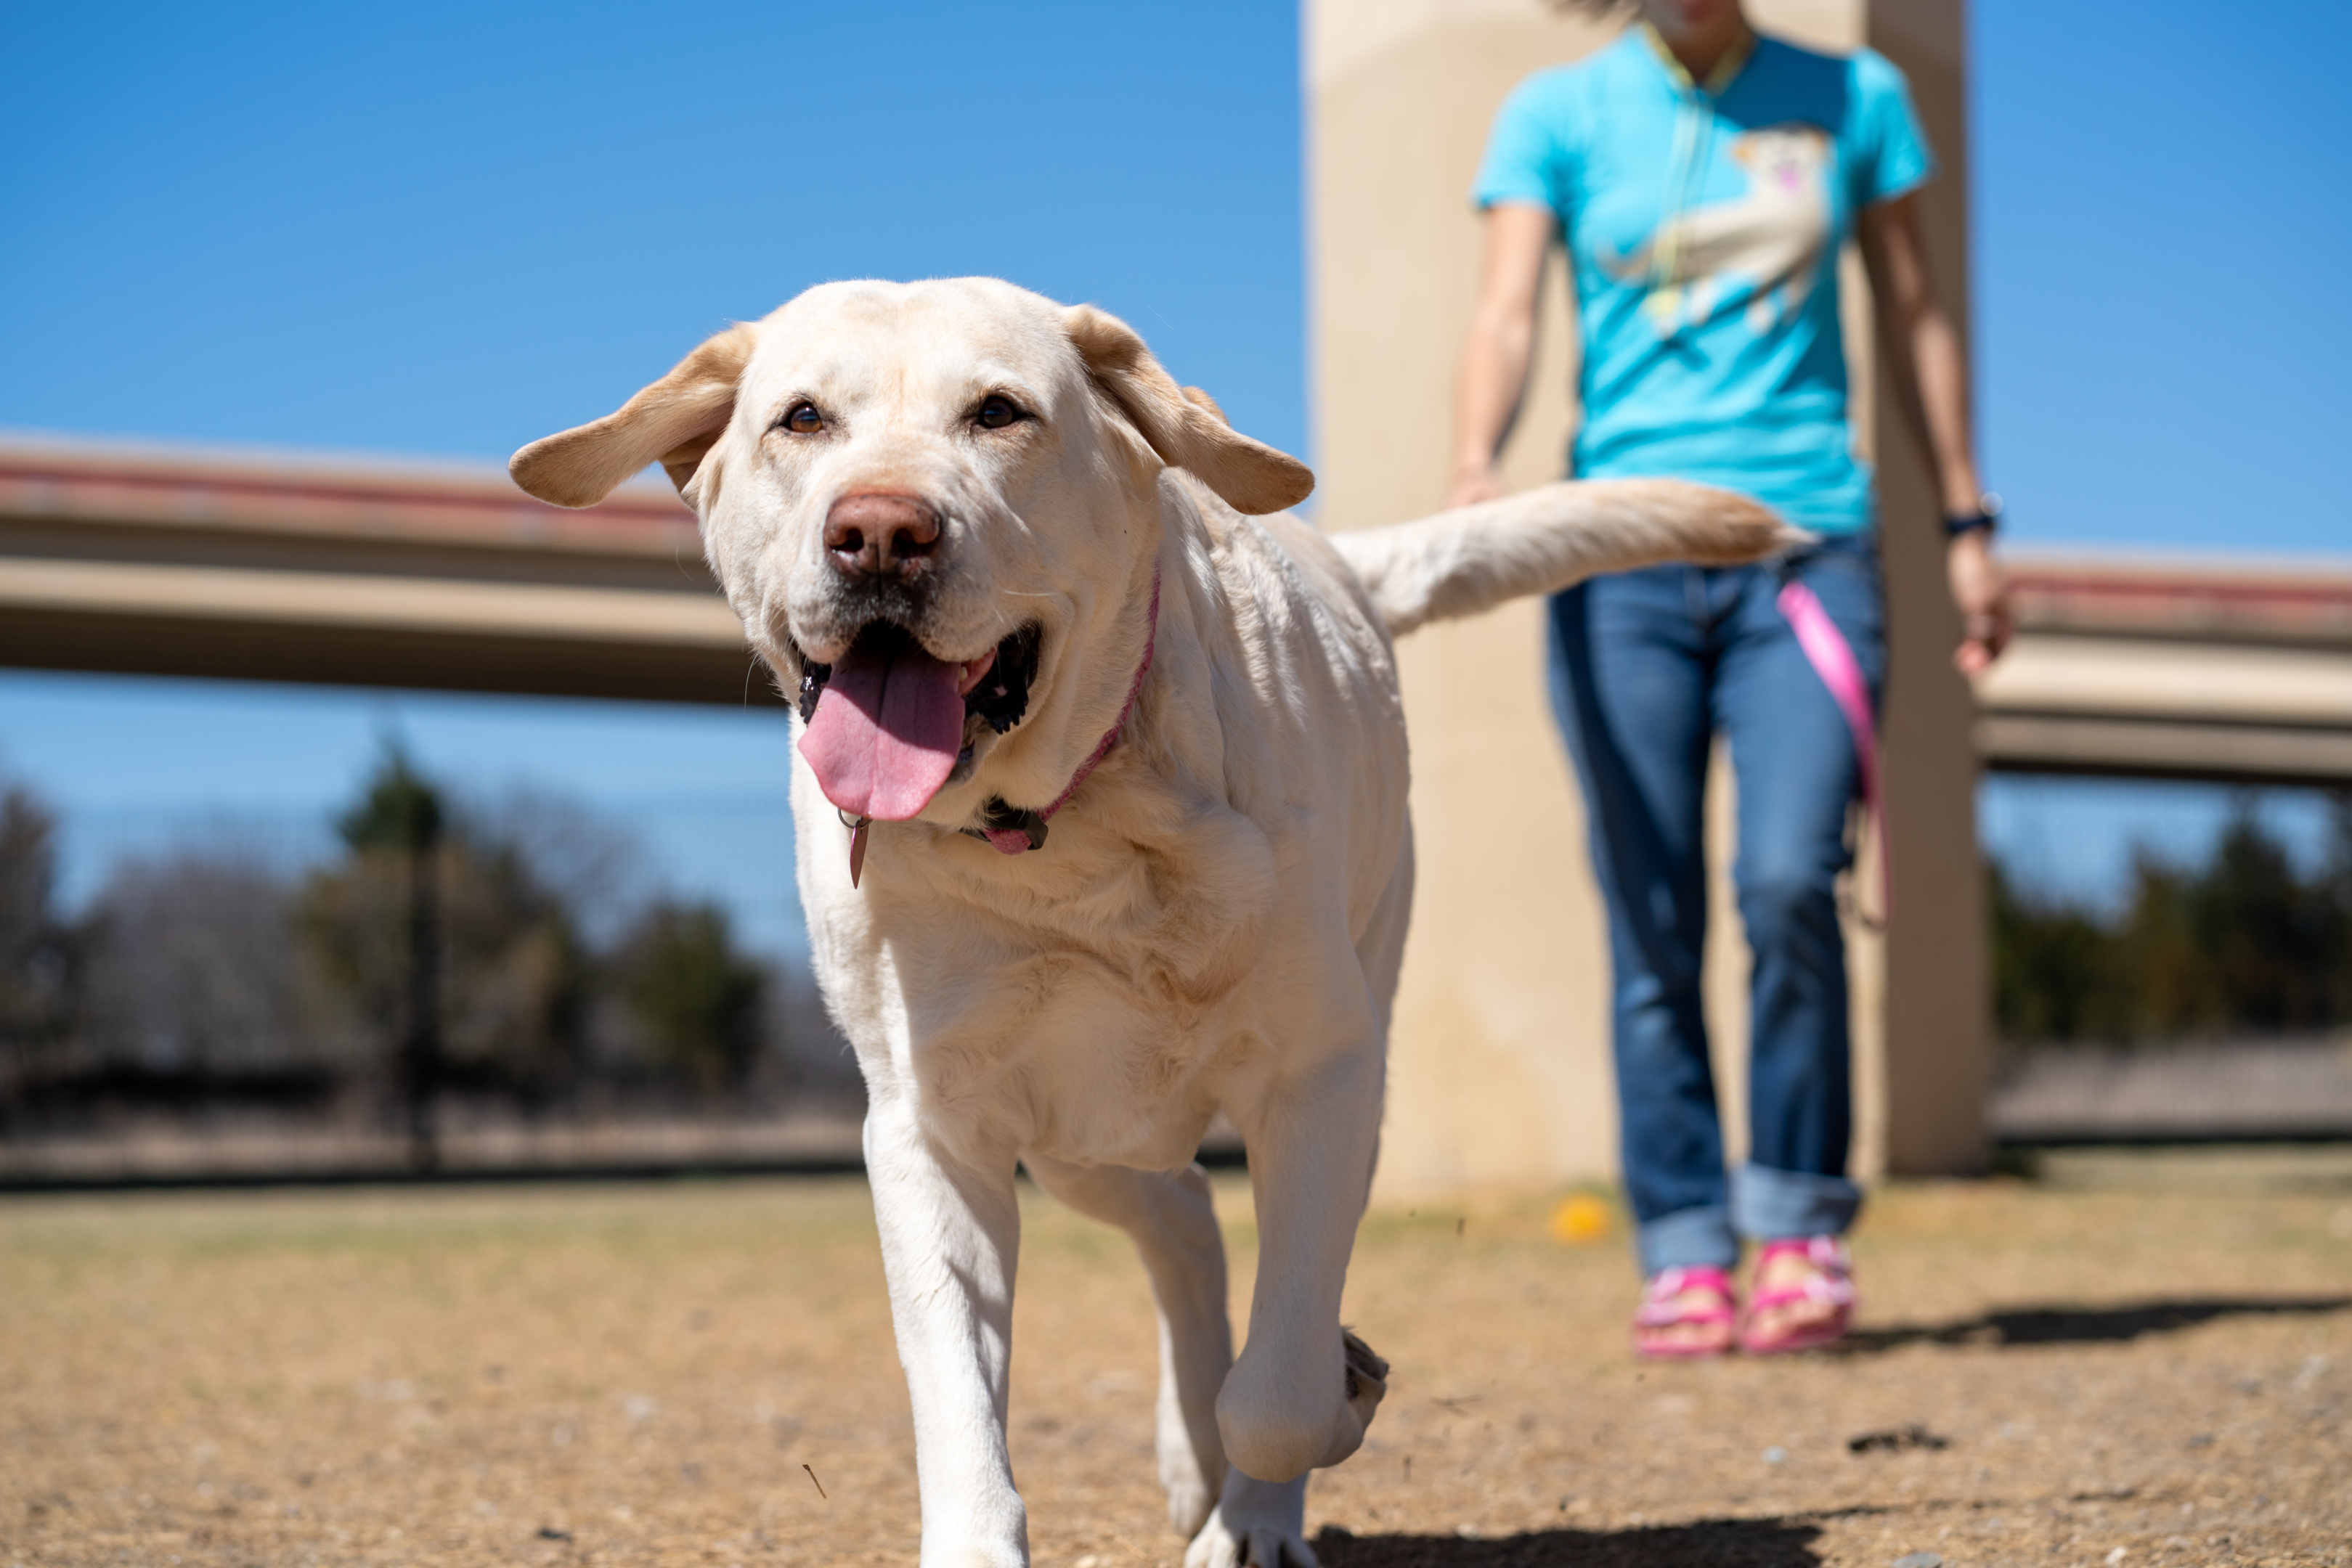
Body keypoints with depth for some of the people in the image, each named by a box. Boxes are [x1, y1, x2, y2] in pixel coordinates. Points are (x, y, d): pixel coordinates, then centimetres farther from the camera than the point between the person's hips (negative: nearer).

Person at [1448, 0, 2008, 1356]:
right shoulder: (1560, 113, 6)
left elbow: (1914, 313, 18)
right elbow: (1508, 314, -5)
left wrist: (1969, 526, 16)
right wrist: (1476, 469, -25)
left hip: (1808, 544, 0)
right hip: (1623, 556, 0)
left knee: (1789, 879, -17)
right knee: (1654, 920, -3)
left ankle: (1801, 1223, 0)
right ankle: (1684, 1251, 7)